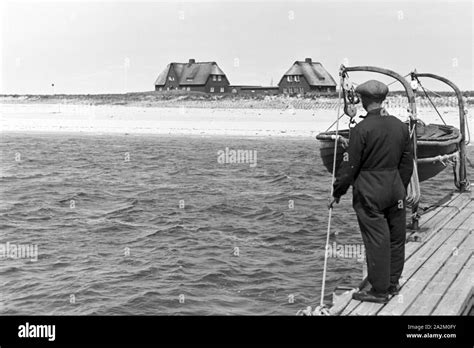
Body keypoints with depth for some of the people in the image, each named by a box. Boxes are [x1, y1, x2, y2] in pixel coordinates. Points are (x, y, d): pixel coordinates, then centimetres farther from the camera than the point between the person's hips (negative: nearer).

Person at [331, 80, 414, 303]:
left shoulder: (362, 129, -15)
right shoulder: (400, 126, 5)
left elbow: (350, 165, -13)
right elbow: (407, 163, 11)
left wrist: (337, 192, -2)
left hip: (369, 194, -6)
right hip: (395, 189, 6)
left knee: (376, 241, 0)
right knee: (396, 237, 14)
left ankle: (379, 291, 8)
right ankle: (392, 283, 28)